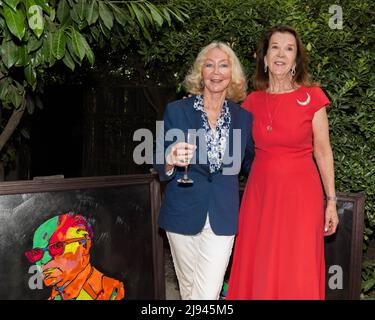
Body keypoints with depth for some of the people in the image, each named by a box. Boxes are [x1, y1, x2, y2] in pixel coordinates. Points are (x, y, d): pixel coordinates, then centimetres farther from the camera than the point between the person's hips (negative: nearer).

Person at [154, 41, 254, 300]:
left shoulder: (244, 118, 2)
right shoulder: (176, 111, -4)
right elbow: (161, 170, -3)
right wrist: (171, 162, -24)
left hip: (223, 217, 0)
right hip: (183, 214, 0)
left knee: (208, 294, -5)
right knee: (188, 288, 15)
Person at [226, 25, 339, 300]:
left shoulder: (312, 97, -3)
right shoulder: (252, 102, 5)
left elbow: (323, 151, 0)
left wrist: (331, 201, -1)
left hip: (300, 194, -3)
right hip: (261, 192, 3)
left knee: (296, 275, 3)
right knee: (258, 270, 9)